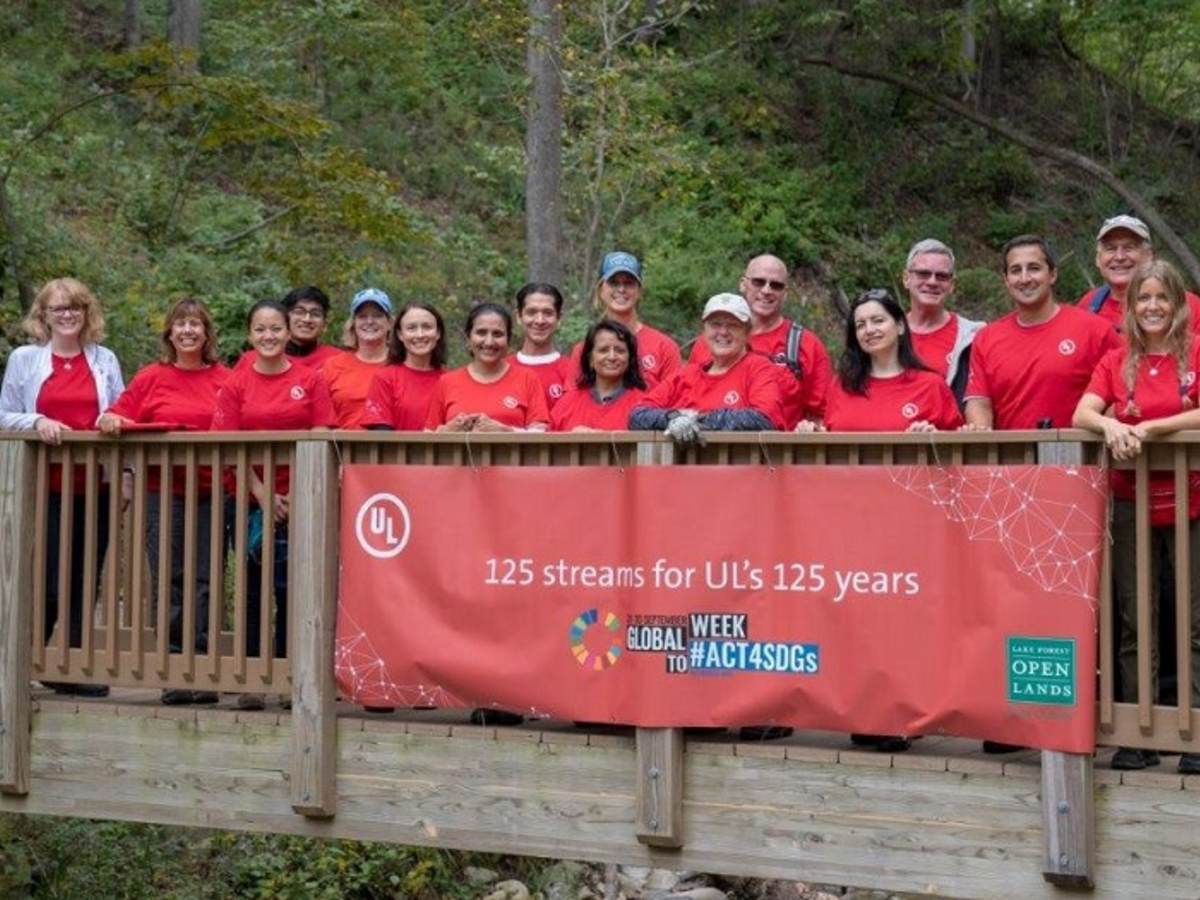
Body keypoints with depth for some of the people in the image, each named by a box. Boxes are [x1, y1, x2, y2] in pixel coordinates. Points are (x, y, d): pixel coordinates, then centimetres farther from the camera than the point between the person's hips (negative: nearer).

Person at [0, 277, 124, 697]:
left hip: (94, 487, 3)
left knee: (85, 580, 6)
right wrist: (37, 422, -15)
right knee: (48, 581, -6)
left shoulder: (105, 360, 12)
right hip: (45, 488, -2)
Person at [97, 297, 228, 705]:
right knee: (169, 580, 1)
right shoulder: (150, 378, 7)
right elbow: (121, 418, 9)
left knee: (204, 580, -2)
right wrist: (110, 420, -12)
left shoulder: (223, 379, 7)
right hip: (163, 491, 0)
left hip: (211, 492, 0)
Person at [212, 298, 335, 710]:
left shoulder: (310, 379, 3)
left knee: (293, 591, 1)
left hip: (301, 502, -1)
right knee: (253, 591, 4)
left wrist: (299, 494, -9)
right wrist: (263, 495, -9)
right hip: (255, 500, 1)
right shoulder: (235, 384, 4)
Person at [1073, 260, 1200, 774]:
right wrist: (1110, 425, -25)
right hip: (1131, 504, 3)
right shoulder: (1117, 361, 9)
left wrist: (1147, 428, -20)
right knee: (1135, 621, 6)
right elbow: (1082, 413, -5)